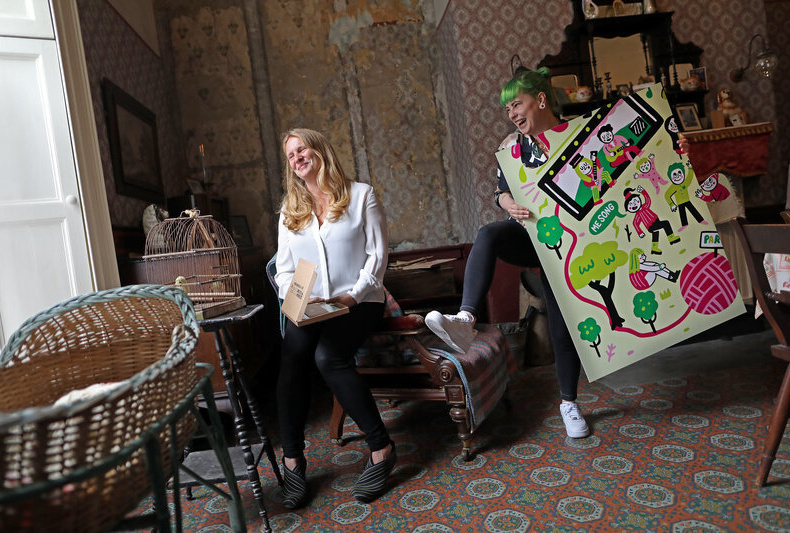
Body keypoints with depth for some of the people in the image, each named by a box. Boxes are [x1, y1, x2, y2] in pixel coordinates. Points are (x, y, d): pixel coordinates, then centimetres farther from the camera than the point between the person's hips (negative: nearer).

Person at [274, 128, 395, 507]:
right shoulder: (289, 210, 17)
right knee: (292, 353, -28)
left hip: (358, 301, -3)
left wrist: (353, 295, -15)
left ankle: (381, 448, -19)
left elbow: (377, 254, -1)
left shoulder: (361, 195, 6)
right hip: (308, 306, 3)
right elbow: (284, 269, 12)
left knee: (328, 356, -31)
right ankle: (292, 459, -19)